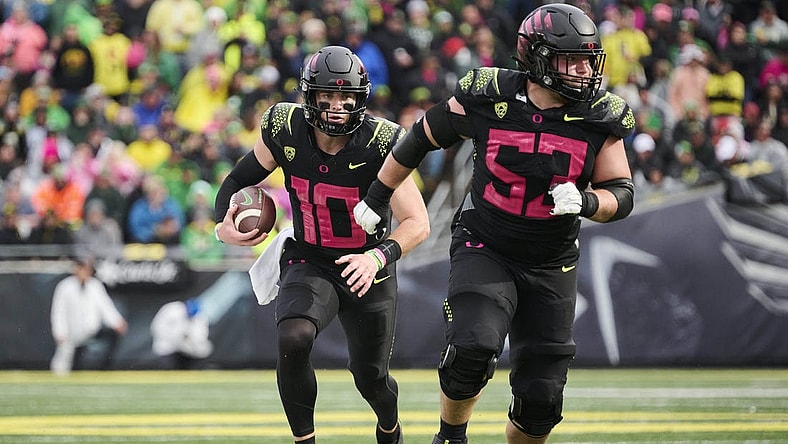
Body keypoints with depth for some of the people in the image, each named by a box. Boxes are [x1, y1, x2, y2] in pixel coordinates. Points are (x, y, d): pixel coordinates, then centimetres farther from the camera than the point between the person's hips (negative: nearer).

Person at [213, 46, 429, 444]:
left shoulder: (379, 144, -22)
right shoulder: (286, 131, -14)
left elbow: (417, 223, -22)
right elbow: (241, 177, 6)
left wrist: (378, 257, -39)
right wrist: (223, 224, -11)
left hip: (366, 268, -1)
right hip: (309, 264, 1)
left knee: (371, 377, 13)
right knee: (293, 339, -30)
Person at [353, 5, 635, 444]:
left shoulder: (600, 119, -9)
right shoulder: (488, 99, -13)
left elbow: (622, 194, -2)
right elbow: (422, 137, 4)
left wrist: (584, 202, -25)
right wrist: (377, 198, 13)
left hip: (551, 267, 2)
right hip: (484, 250, -2)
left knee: (541, 399, 0)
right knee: (473, 348, -27)